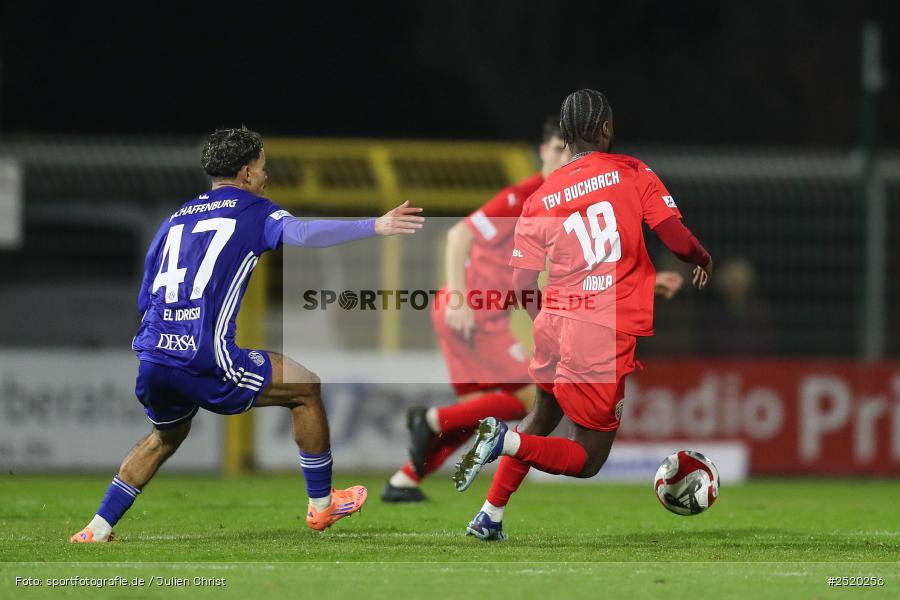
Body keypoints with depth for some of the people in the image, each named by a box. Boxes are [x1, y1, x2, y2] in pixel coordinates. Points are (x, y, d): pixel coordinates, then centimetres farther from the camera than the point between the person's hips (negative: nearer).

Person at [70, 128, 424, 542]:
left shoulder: (175, 220, 23)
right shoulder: (252, 210, 6)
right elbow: (302, 233, -15)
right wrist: (374, 227, -17)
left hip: (150, 356, 6)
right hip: (206, 359, -6)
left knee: (166, 436, 33)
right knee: (308, 389, 13)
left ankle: (98, 528, 26)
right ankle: (322, 505, 21)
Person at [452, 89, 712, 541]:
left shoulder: (540, 198, 6)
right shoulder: (632, 174, -2)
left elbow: (523, 289, 3)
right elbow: (676, 238, -10)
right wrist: (704, 261, 12)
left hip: (555, 323, 5)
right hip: (606, 338, -5)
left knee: (541, 419, 31)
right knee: (586, 460, 5)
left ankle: (490, 517, 23)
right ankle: (505, 439, -19)